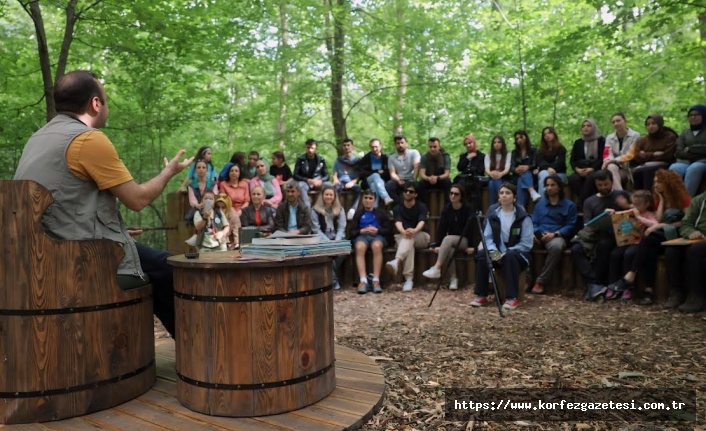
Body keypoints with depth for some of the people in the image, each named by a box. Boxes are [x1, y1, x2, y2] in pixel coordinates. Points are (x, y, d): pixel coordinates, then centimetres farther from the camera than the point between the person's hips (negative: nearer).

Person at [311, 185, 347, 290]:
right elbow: (316, 230, -4)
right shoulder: (315, 210, 3)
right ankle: (334, 279, -20)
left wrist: (336, 242, -14)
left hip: (337, 239, 2)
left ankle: (332, 278, -14)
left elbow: (341, 228, 4)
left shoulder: (340, 209, 12)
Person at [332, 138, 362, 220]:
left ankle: (353, 209, -47)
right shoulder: (338, 160, 21)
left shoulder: (357, 160, 15)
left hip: (352, 183, -1)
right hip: (341, 182, 1)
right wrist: (335, 179, -11)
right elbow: (335, 174, 14)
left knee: (358, 187, -38)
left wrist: (353, 182, -15)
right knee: (336, 187, -37)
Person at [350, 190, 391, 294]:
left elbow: (387, 230, 10)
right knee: (359, 247, -37)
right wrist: (362, 231, -11)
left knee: (377, 246, -39)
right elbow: (352, 232, 10)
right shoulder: (358, 213, 19)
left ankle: (376, 281, -39)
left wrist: (377, 230, -10)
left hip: (378, 235, 0)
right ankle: (363, 281, -44)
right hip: (362, 235, 1)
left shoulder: (381, 213, 18)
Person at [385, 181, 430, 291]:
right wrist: (403, 231, -42)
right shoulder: (398, 208, 2)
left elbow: (421, 222, -20)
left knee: (410, 237, -36)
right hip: (401, 237, 1)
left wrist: (414, 230, -44)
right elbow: (398, 222, -17)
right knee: (407, 239, -36)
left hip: (421, 237, 0)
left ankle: (396, 262, -63)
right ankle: (409, 279, -46)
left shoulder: (422, 207, -1)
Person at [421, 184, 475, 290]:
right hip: (450, 242, 3)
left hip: (464, 241, -3)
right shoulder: (447, 208, 1)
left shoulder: (467, 208, -11)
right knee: (448, 249, -33)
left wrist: (471, 245, -23)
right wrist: (438, 245, -12)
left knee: (448, 239, -34)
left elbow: (471, 227, -16)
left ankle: (437, 268, -42)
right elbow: (441, 227, -3)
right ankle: (453, 278, -31)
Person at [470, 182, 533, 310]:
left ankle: (512, 298, -32)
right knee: (481, 256, -26)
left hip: (518, 254, -3)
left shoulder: (522, 216, -10)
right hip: (498, 252, 3)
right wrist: (492, 250, -22)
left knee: (510, 257, -37)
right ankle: (481, 296, -19)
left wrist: (507, 252, -22)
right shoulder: (492, 213, 0)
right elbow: (487, 236, -2)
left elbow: (527, 243, -12)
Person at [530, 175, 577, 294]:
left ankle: (541, 282, -33)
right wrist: (533, 233, -6)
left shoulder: (569, 205, 12)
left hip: (558, 236, -3)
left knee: (556, 246, -41)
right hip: (539, 235, 3)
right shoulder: (539, 204, 24)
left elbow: (570, 226, 2)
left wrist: (554, 234, -14)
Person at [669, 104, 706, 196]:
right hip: (686, 162, 2)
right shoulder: (684, 133, 20)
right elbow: (679, 152, 6)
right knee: (674, 168, -33)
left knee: (693, 169, -38)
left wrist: (690, 149, 1)